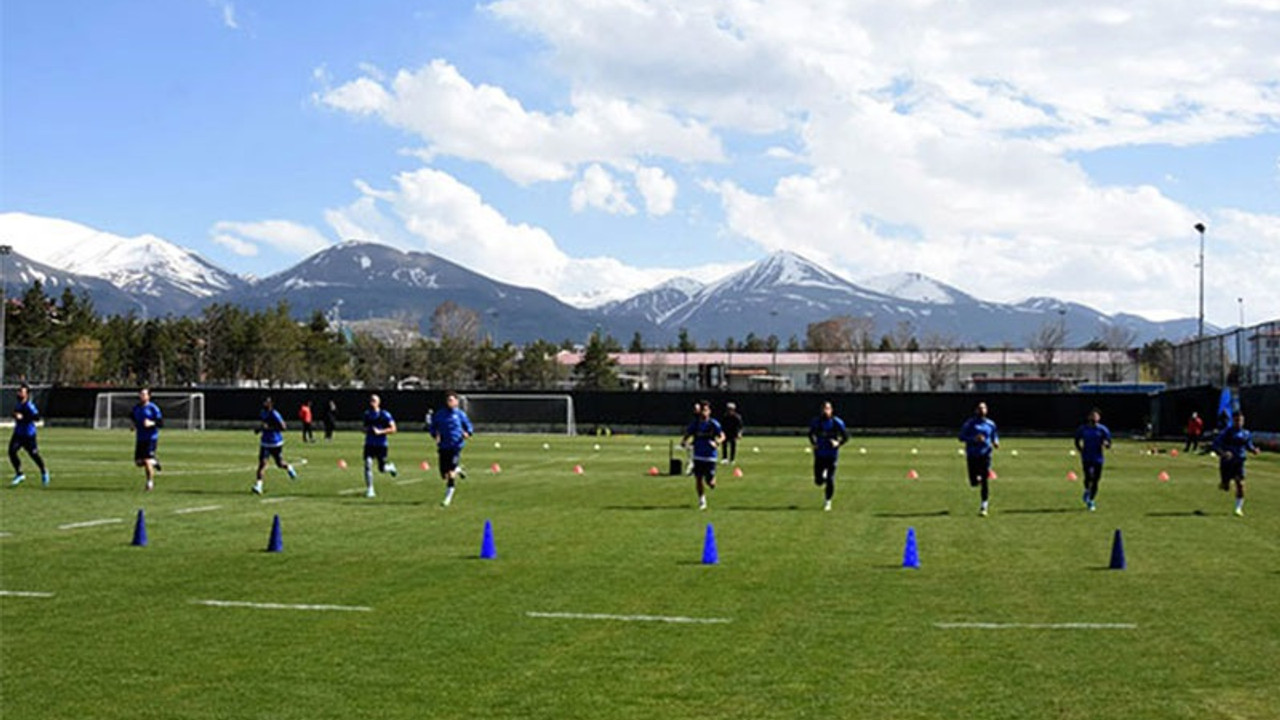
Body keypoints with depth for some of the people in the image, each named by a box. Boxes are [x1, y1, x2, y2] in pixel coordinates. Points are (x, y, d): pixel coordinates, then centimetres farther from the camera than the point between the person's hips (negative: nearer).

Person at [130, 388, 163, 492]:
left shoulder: (153, 408, -9)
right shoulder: (136, 408, 8)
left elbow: (161, 422, -12)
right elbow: (131, 416, 29)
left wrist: (151, 423, -28)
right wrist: (133, 423, 11)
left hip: (151, 438, -6)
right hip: (140, 439, 6)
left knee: (147, 461, -11)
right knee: (138, 462, 5)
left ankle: (150, 483, 6)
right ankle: (153, 462, 34)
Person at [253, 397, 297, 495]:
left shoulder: (274, 414, -19)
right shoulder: (262, 414, 5)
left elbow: (282, 427, -24)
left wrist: (269, 427, -30)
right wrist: (258, 429, 1)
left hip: (276, 444, -5)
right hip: (265, 443, 5)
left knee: (280, 464, 9)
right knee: (262, 463, -10)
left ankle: (289, 468, 44)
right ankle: (258, 485, -14)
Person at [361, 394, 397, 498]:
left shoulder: (384, 415, -9)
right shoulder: (367, 414, 7)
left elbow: (393, 429, -10)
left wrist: (380, 432, -21)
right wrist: (366, 430, -1)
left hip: (381, 444, -3)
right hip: (369, 444, 3)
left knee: (382, 469, 5)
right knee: (368, 465, -13)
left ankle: (391, 467, 43)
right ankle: (369, 490, -6)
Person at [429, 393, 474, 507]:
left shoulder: (460, 414, 1)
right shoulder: (439, 414, 7)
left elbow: (469, 427, 8)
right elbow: (433, 428, 15)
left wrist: (467, 433, -13)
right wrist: (435, 435, -5)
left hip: (456, 446, -3)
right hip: (443, 447, 3)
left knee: (451, 473, -14)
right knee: (444, 475, 4)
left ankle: (448, 498, -6)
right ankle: (457, 469, 37)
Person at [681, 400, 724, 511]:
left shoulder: (713, 424, -5)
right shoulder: (695, 424, 2)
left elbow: (722, 436, -3)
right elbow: (686, 436, 9)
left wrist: (717, 443, -24)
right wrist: (683, 442, -14)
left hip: (710, 457, -2)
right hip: (698, 456, 2)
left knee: (709, 482, -4)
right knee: (698, 479, 0)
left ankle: (712, 481, 34)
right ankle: (701, 500, 20)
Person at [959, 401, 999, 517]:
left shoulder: (990, 424, 8)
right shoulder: (969, 423, 0)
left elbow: (995, 436, 20)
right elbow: (962, 437, -3)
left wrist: (996, 442, -4)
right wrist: (973, 439, -20)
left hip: (985, 455, 1)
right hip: (972, 456, -1)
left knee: (985, 481, -8)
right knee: (974, 483, -1)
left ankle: (984, 506, -1)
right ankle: (978, 479, 37)